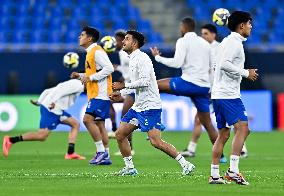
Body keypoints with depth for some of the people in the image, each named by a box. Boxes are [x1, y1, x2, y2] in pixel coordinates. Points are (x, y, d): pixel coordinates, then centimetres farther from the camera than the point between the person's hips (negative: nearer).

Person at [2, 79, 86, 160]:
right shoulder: (79, 85, -2)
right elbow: (60, 89, -19)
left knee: (75, 124, 12)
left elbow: (47, 91, 24)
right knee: (42, 136, -16)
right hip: (51, 109, -11)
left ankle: (70, 153, 5)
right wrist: (52, 102, -25)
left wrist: (39, 102, 17)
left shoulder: (73, 84, 28)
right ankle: (10, 140, -15)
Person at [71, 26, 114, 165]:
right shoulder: (90, 53, 20)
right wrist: (80, 76, 12)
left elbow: (109, 68, -21)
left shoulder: (97, 51, -11)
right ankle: (105, 157, 11)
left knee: (88, 119, -17)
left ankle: (101, 152, -14)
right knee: (99, 124, 9)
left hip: (100, 93, -10)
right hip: (95, 94, 10)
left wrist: (90, 77, -20)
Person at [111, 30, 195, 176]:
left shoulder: (141, 58, -13)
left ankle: (185, 164, -7)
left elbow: (144, 81, -23)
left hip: (150, 106, -10)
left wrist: (124, 85, -17)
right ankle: (129, 168, 15)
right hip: (138, 106, 10)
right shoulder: (132, 59, 16)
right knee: (120, 135, 6)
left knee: (156, 142, -15)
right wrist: (120, 94, 17)